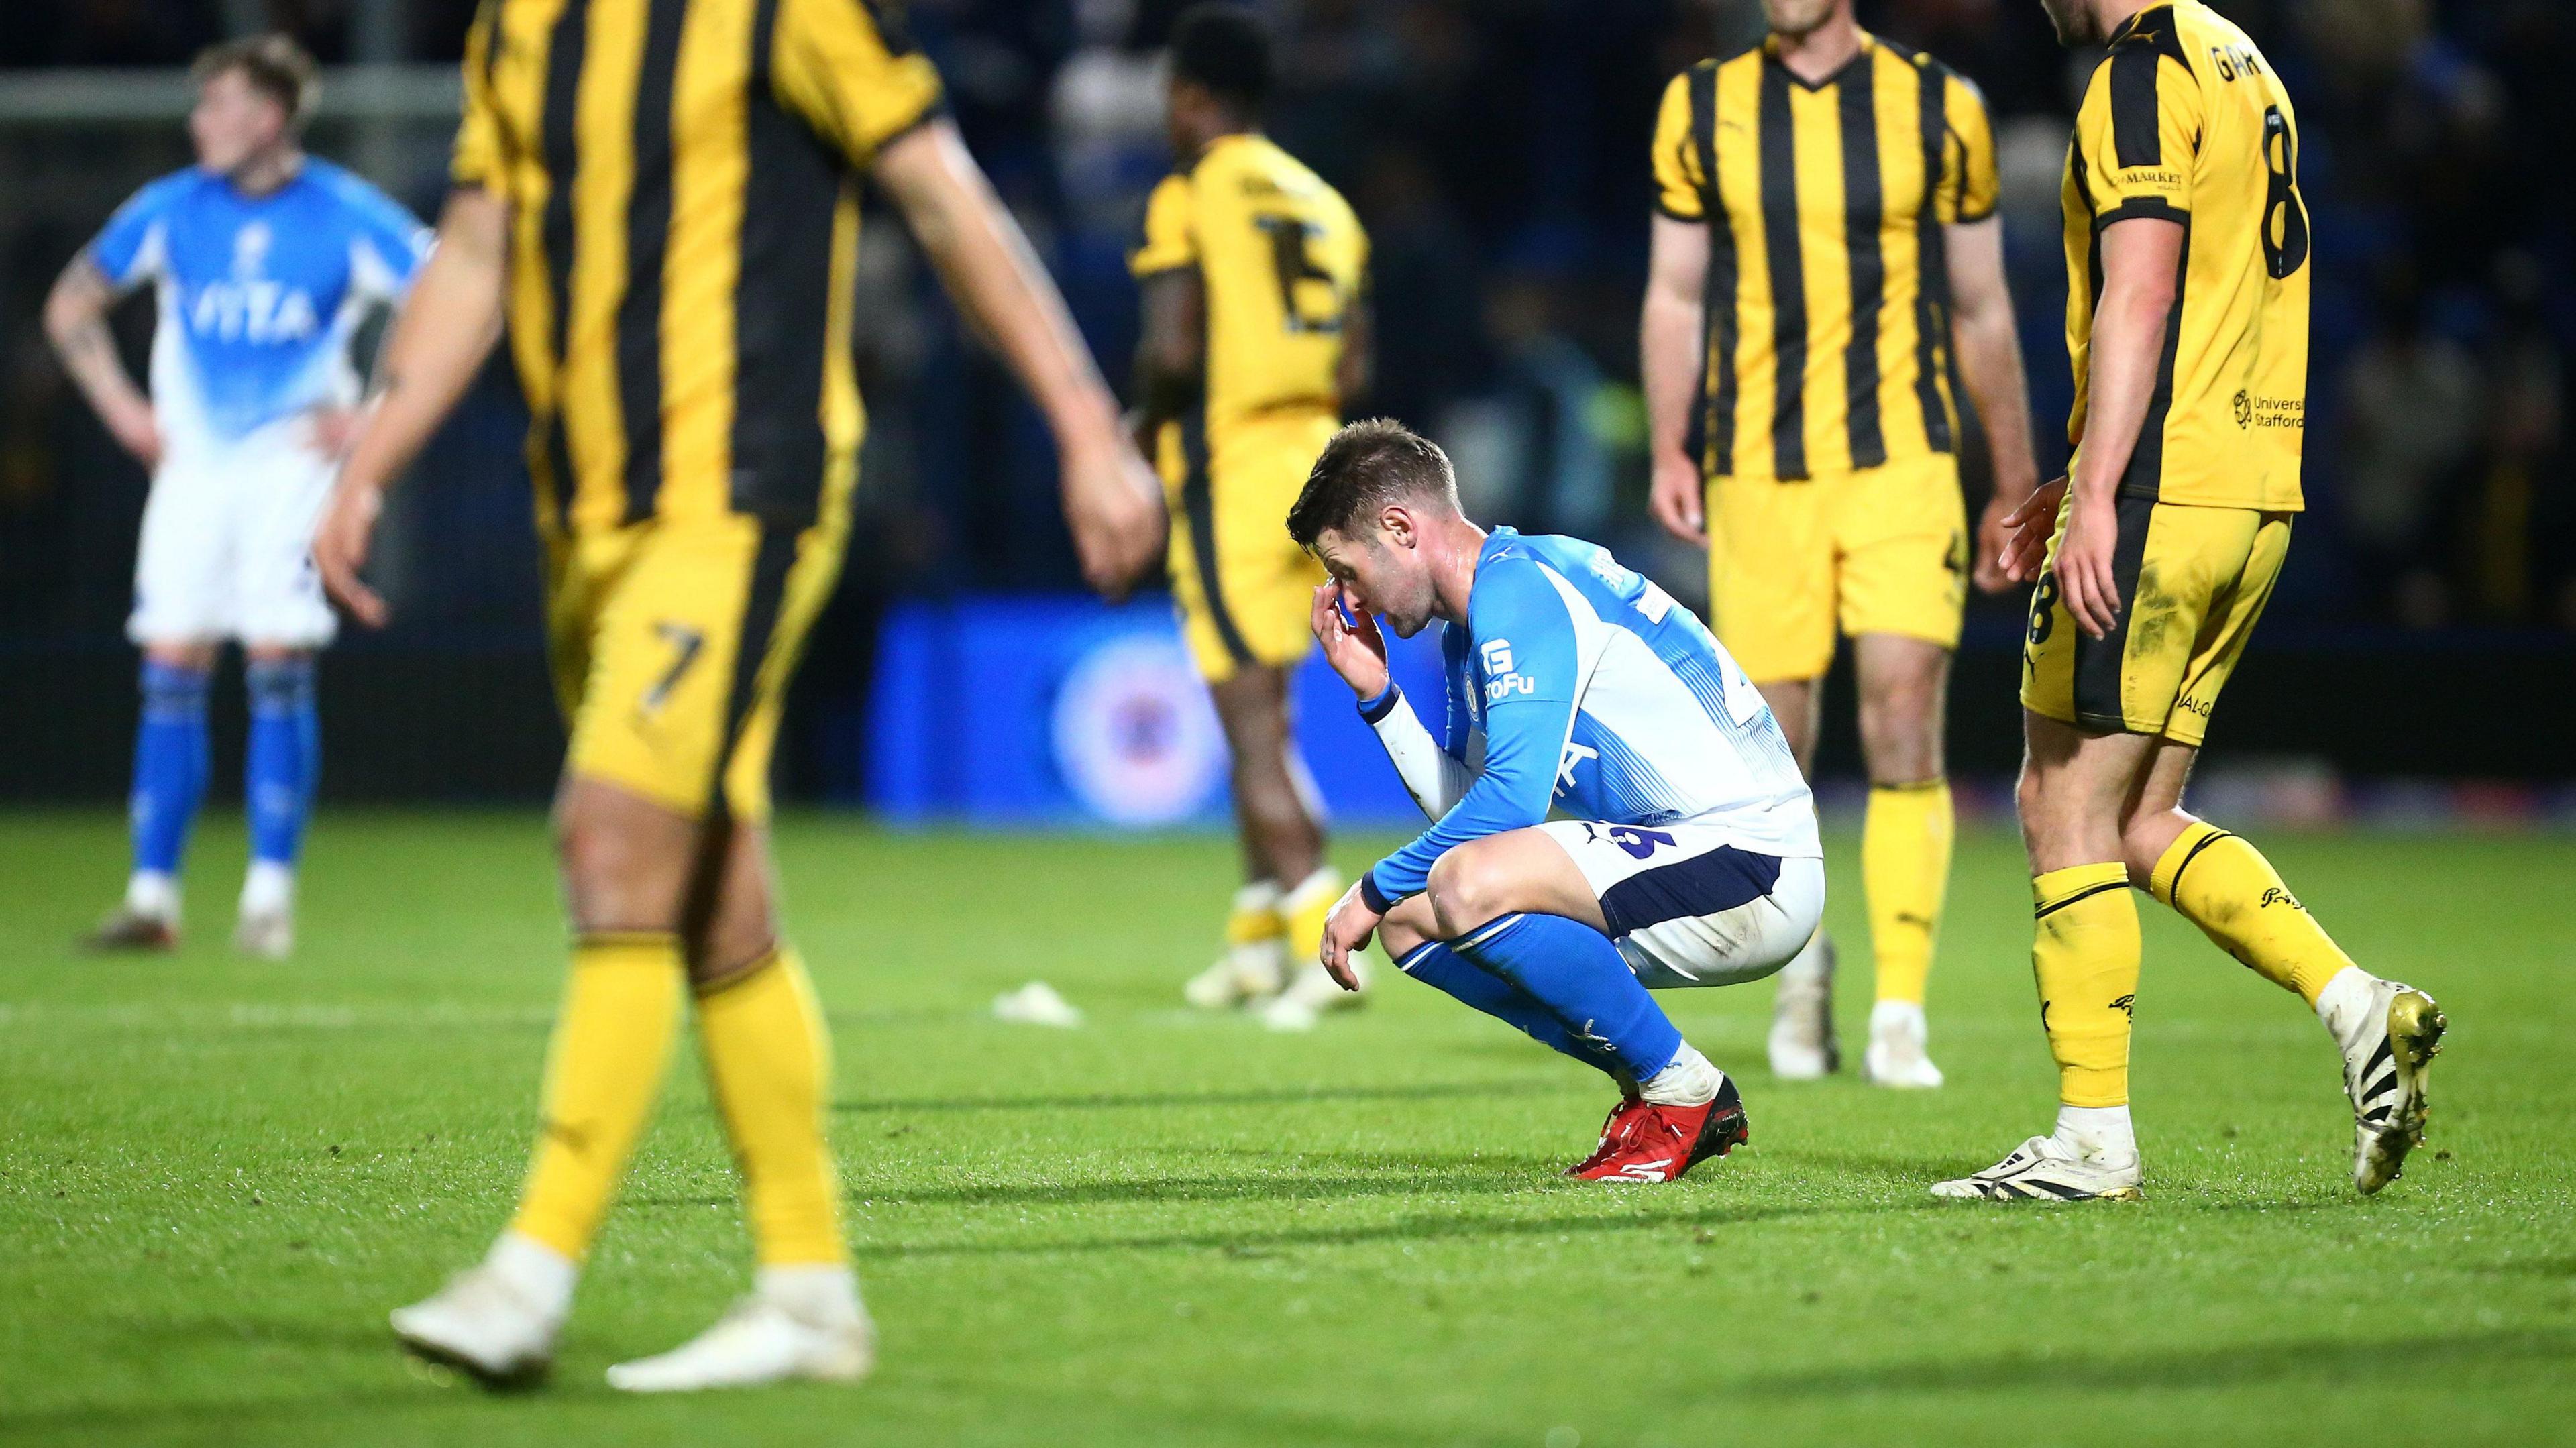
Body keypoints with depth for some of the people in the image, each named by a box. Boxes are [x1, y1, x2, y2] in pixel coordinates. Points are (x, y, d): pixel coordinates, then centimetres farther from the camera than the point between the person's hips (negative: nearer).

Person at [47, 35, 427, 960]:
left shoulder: (345, 218, -7)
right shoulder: (172, 211, 2)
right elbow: (71, 307, 16)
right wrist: (121, 408, 7)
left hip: (292, 465, -3)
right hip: (192, 464, 3)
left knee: (278, 664, -10)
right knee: (171, 673, -2)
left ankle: (270, 893, -3)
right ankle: (153, 897, 3)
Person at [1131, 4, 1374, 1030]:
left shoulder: (1187, 199, -7)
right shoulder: (1323, 205, 14)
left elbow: (1174, 349, -16)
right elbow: (1352, 368, 11)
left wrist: (1142, 430, 2)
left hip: (1229, 472, -7)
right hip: (1314, 460, 7)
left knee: (1253, 722, -7)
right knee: (1261, 714, 18)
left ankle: (1324, 940, -16)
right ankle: (1257, 934, 24)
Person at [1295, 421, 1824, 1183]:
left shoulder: (1521, 586, -14)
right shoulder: (1469, 628, 17)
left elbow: (1511, 798, -22)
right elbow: (1465, 811, 19)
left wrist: (1374, 891, -11)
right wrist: (1374, 692, 14)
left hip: (1752, 862, -10)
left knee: (1468, 887, -29)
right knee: (1411, 923, 8)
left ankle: (1683, 1091, -11)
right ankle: (1653, 1088, 10)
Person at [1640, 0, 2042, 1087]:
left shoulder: (1937, 107, 6)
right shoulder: (1702, 108, 9)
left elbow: (1982, 313, 12)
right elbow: (1675, 298, 13)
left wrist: (2016, 488, 13)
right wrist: (1670, 450, 1)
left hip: (1901, 463, -1)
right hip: (1757, 468, 1)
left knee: (1905, 735, -12)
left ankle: (1899, 1015, -10)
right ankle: (1798, 956, 28)